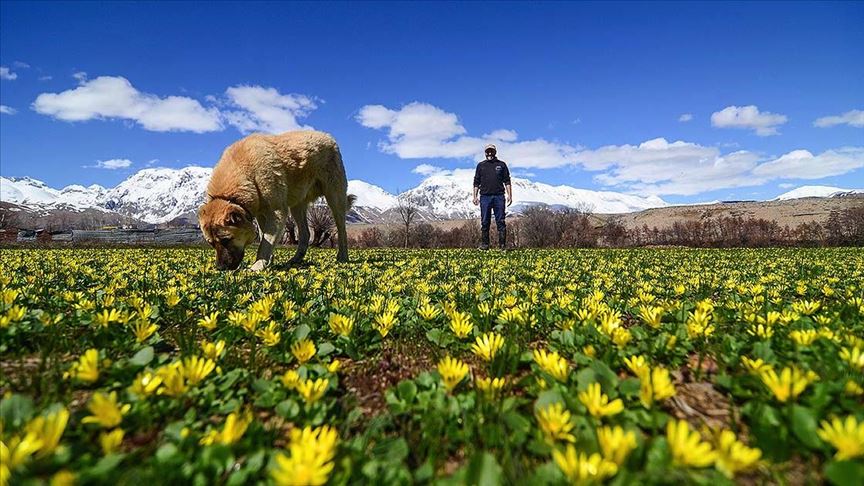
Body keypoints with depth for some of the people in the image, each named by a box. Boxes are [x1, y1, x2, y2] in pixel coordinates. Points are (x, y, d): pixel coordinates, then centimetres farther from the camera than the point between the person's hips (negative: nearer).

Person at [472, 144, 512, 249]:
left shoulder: (501, 165, 12)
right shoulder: (481, 165, 14)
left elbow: (507, 181, 9)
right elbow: (476, 182, 13)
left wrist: (510, 196, 0)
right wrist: (475, 196, 3)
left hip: (499, 196, -1)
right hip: (485, 196, 1)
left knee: (501, 221, -2)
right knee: (485, 222, 2)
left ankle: (502, 244, 1)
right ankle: (484, 244, 8)